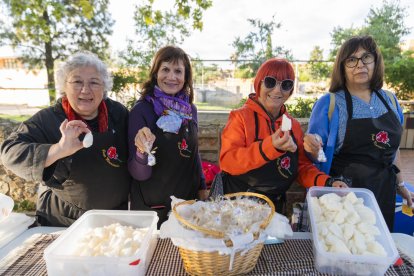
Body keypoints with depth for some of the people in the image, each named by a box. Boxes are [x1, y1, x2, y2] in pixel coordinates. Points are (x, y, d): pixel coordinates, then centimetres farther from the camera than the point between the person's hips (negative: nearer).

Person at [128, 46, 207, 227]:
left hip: (188, 202, 5)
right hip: (151, 206, -4)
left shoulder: (190, 109, 0)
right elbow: (139, 174, -16)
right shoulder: (141, 110, -15)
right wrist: (142, 152, -35)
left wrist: (202, 188, 10)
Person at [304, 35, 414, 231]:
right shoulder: (329, 104, -11)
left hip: (384, 193, 5)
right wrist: (313, 148, -28)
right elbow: (316, 155, -7)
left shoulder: (390, 100, 4)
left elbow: (392, 147, 15)